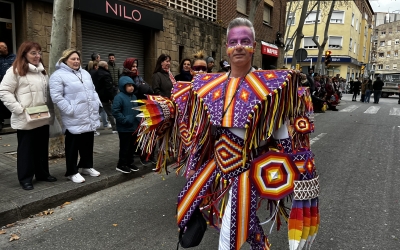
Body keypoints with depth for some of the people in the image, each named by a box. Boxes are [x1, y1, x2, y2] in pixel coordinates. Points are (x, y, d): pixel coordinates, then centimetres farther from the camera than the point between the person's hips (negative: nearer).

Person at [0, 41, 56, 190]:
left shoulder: (42, 71, 15)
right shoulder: (15, 71, -7)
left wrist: (51, 112, 12)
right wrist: (19, 108, -17)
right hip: (26, 120, -6)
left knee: (42, 147, 14)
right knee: (26, 149, 4)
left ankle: (43, 174, 27)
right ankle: (25, 179, 15)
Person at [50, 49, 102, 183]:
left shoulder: (85, 73, 16)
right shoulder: (58, 75, -8)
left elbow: (93, 91, 21)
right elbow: (57, 97, -15)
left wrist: (97, 103, 7)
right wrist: (70, 110, -19)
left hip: (90, 118, 7)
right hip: (74, 119, -7)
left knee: (88, 143, 16)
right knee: (73, 145, 3)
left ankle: (87, 166, 31)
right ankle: (72, 172, 15)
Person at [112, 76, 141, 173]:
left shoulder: (134, 97, 10)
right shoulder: (119, 97, -15)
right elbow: (115, 111, -19)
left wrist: (139, 120, 8)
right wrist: (125, 120, -20)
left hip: (134, 127, 8)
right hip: (124, 128, -8)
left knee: (132, 146, 16)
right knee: (125, 147, 2)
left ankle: (130, 163, 30)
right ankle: (121, 165, 15)